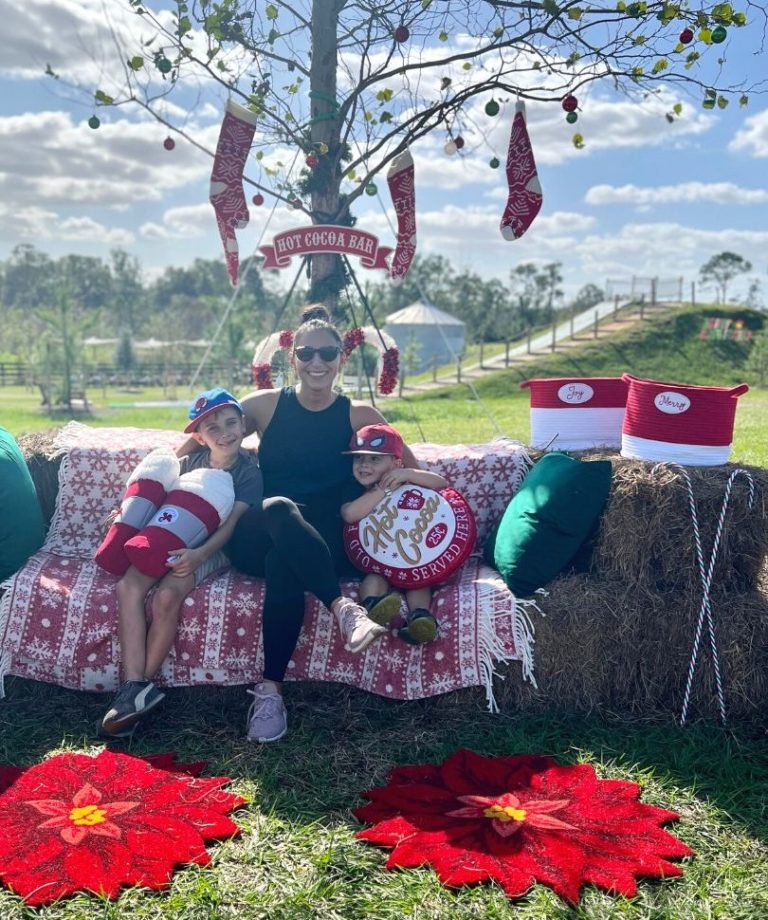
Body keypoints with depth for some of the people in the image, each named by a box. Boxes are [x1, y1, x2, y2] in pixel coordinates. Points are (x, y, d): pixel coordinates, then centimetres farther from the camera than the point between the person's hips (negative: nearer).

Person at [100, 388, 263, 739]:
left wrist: (199, 554, -30)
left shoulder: (249, 470, -3)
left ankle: (142, 686, -14)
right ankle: (134, 687, -25)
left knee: (167, 594, -31)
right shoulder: (190, 462, 12)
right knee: (128, 585, -24)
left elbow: (232, 522, -13)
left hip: (212, 549, -4)